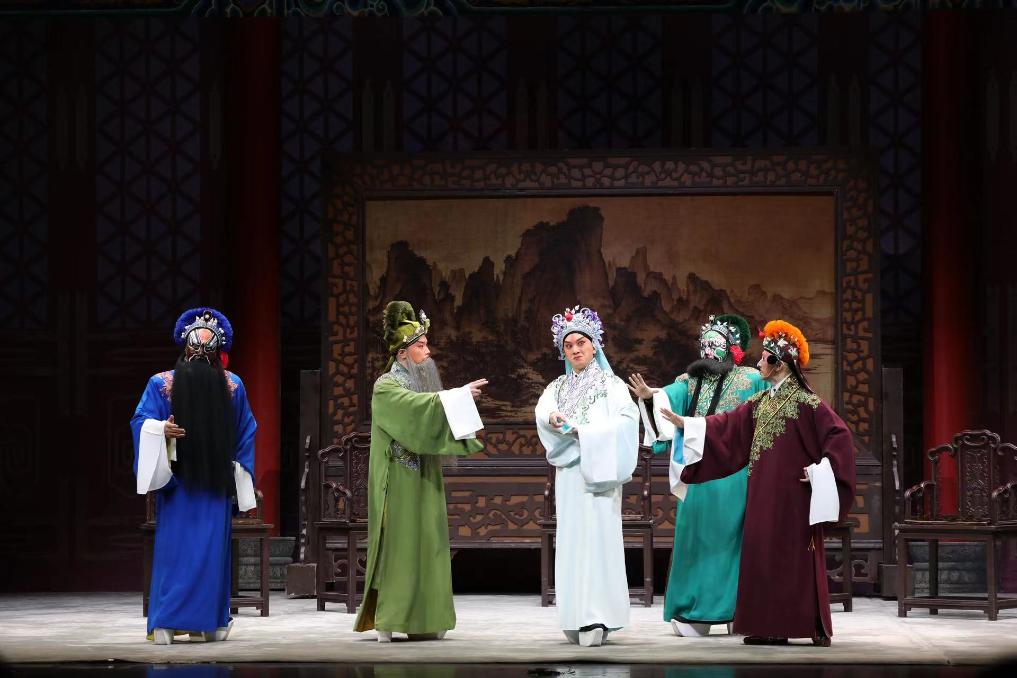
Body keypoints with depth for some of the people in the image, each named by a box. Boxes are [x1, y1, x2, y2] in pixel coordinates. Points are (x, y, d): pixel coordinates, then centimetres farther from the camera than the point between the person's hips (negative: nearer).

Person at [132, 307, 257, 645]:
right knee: (174, 549, -7)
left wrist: (242, 479, 7)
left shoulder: (232, 386, 8)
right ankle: (165, 623, -7)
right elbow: (142, 421, -4)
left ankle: (209, 621, 6)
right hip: (177, 481, -2)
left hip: (215, 484, 2)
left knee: (213, 550, 0)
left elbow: (245, 434, 11)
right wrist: (162, 429, -26)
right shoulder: (162, 383, 2)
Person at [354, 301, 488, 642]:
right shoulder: (386, 387, -8)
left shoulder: (421, 385, 17)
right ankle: (386, 621, -6)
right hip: (399, 482, -8)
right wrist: (458, 395, -25)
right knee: (398, 545, -8)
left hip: (423, 482, 8)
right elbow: (416, 408, -26)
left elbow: (435, 426, 17)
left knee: (425, 546, 4)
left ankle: (421, 621, 6)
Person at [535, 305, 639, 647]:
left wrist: (583, 430, -18)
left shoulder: (611, 384, 4)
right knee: (570, 539, 1)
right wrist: (554, 419, -22)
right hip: (568, 473, 5)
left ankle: (597, 617, -15)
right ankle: (575, 619, 2)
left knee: (597, 537, -11)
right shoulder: (557, 387, 17)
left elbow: (626, 419, -11)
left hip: (599, 472, -5)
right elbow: (542, 412, 1)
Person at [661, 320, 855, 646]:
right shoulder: (760, 403, 13)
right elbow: (725, 426, 18)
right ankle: (772, 627, 8)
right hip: (763, 495, 7)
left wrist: (818, 472, -14)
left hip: (791, 496, -7)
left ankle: (816, 627, -1)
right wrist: (684, 422, 17)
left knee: (797, 556, -6)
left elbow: (840, 437, -13)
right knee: (764, 556, 5)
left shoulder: (806, 402, -9)